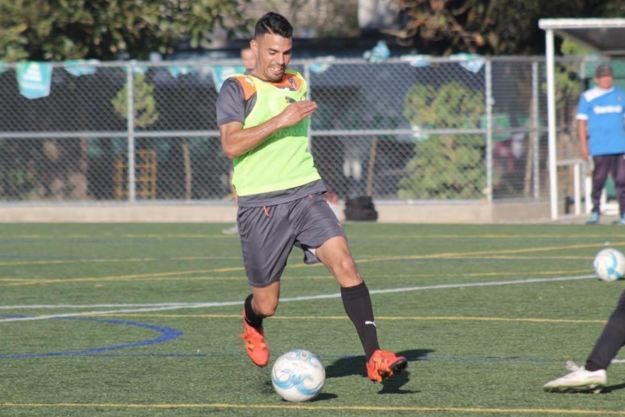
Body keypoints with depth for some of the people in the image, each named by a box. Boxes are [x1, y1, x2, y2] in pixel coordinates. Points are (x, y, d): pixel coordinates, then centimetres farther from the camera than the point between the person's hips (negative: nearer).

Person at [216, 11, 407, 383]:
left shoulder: (299, 85, 15)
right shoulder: (236, 90, -3)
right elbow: (231, 145, -18)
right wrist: (281, 120, -22)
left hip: (306, 195, 4)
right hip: (260, 206, -4)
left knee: (345, 265, -19)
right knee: (267, 304, 3)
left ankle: (375, 358, -23)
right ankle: (252, 323, 42)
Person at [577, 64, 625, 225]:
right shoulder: (588, 97, 4)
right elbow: (582, 122, 3)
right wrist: (583, 145, -4)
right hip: (599, 148, -2)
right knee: (598, 180, 0)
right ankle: (595, 212, 9)